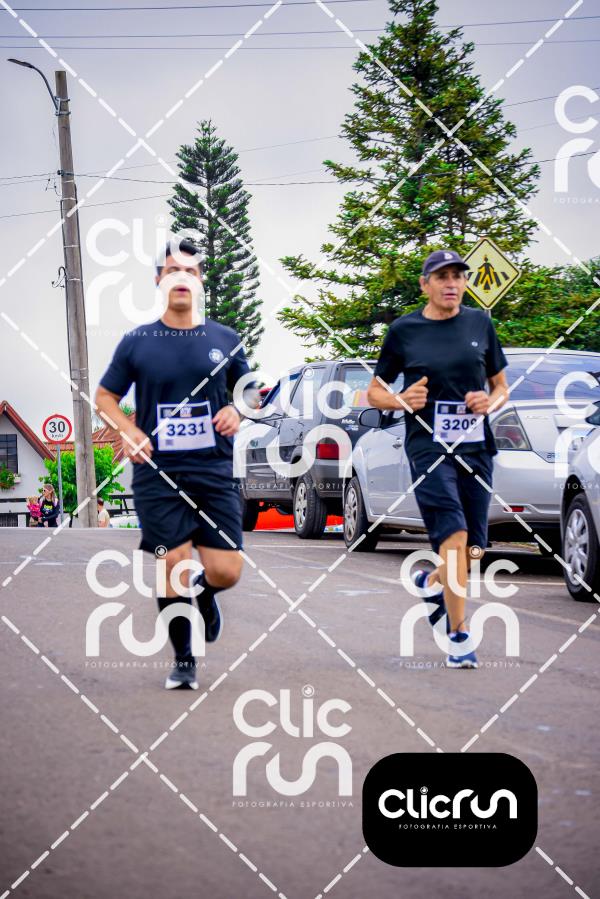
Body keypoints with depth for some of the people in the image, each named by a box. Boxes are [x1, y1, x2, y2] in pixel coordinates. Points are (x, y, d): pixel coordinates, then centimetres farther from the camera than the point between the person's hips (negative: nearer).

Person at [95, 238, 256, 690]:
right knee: (175, 568, -5)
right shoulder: (138, 342, 1)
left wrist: (237, 411, -6)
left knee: (226, 572, -5)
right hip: (159, 475, -1)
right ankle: (183, 661, 14)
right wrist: (130, 431, -8)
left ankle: (205, 594, 33)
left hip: (215, 471, 1)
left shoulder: (225, 340, 5)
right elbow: (105, 396, 11)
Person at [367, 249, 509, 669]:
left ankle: (430, 580, 40)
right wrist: (402, 400, -11)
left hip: (476, 446, 4)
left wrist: (490, 402, -6)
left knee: (473, 549, 7)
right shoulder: (404, 330, 2)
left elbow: (501, 386, 17)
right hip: (428, 446, -4)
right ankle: (460, 637, -17)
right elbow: (375, 392, 10)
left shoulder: (480, 323, 9)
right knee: (453, 537, -19)